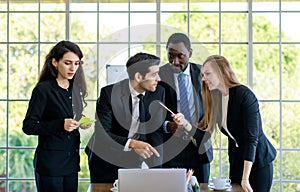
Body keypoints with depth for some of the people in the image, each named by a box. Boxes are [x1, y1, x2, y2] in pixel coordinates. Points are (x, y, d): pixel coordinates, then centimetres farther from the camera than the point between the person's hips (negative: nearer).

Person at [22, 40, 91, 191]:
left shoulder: (75, 89, 10)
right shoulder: (43, 89, -10)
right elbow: (28, 126, -13)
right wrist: (61, 125, -23)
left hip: (71, 161, 6)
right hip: (50, 162, -6)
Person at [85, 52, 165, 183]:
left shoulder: (158, 92, -9)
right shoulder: (109, 93, -20)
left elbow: (157, 130, -7)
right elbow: (102, 134, -23)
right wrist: (132, 143, -38)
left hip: (136, 160, 3)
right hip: (106, 160, -2)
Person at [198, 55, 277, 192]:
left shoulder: (244, 95, -20)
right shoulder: (215, 98, 2)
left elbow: (251, 137, -24)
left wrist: (245, 178, -28)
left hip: (258, 160, -6)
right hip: (236, 160, 6)